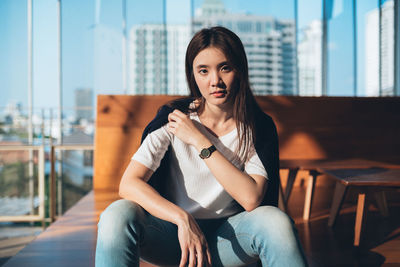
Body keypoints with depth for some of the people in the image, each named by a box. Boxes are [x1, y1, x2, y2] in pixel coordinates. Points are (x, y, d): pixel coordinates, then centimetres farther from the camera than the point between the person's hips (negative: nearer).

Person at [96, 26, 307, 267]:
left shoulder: (258, 127, -6)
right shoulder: (173, 119, -9)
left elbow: (251, 198, -20)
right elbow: (129, 183, -17)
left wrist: (200, 142, -19)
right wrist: (183, 219, -31)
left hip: (225, 240, 0)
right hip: (174, 232, 0)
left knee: (275, 220, -31)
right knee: (118, 215, -30)